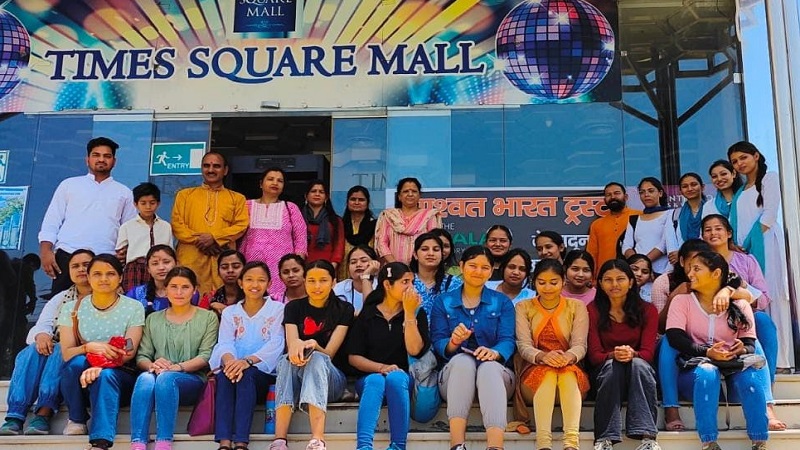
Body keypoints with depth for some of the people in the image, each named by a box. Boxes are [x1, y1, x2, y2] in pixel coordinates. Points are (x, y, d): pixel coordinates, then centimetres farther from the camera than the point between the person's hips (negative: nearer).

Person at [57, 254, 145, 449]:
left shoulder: (134, 307, 1)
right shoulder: (72, 308, 5)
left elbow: (129, 351, -10)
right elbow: (66, 353, -4)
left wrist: (100, 367, -30)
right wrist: (89, 347, -27)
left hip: (120, 377, -2)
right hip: (80, 381, 2)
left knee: (105, 375, -36)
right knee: (76, 362, -32)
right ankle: (77, 419, -11)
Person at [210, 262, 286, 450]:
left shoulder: (277, 309, 8)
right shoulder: (229, 312, 17)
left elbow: (275, 344, -7)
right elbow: (224, 343, 0)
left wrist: (248, 361, -25)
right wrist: (229, 360, -26)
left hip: (264, 373, -2)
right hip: (235, 368, 2)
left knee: (246, 375, -34)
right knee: (225, 375, -31)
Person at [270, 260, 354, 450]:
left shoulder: (344, 309, 1)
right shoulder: (294, 307, 6)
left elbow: (328, 353, -9)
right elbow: (291, 342, -11)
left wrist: (313, 346, -32)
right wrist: (295, 345, -36)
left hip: (331, 378, -1)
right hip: (295, 378, 1)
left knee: (317, 359, -36)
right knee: (288, 360, -34)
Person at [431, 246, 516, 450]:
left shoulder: (502, 302, 12)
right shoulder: (443, 303, 11)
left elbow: (508, 341, -3)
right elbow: (438, 344, 0)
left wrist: (494, 353, -28)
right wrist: (453, 343, -25)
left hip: (496, 373, 0)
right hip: (454, 373, 0)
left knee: (489, 365, -35)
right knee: (463, 360, -34)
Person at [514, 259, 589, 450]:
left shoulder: (576, 307, 10)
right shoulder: (523, 307, 9)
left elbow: (580, 345, -3)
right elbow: (523, 345, -5)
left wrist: (568, 357, -29)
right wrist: (542, 356, -29)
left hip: (570, 372, 0)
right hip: (534, 373, 0)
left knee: (567, 371, -35)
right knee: (547, 372, -35)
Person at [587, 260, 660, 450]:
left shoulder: (647, 310, 2)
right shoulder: (593, 311, 0)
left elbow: (648, 353, -7)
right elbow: (594, 355, -6)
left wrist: (631, 354, -31)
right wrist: (614, 355, -29)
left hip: (639, 374, 1)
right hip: (605, 373, 0)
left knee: (638, 364, -34)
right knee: (612, 365, -35)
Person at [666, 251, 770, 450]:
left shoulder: (739, 305, 9)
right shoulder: (682, 300, 4)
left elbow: (750, 344, 2)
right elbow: (675, 338, -9)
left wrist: (743, 350, -23)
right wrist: (707, 352, -25)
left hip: (732, 369, 2)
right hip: (694, 371, -1)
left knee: (750, 374, -32)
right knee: (707, 372, -36)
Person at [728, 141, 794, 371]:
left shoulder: (769, 178, 5)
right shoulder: (741, 191, 23)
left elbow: (770, 214, -6)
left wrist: (749, 243, -11)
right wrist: (738, 246, 0)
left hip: (765, 244, -6)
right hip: (744, 249, 6)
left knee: (771, 296, -11)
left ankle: (780, 359, -14)